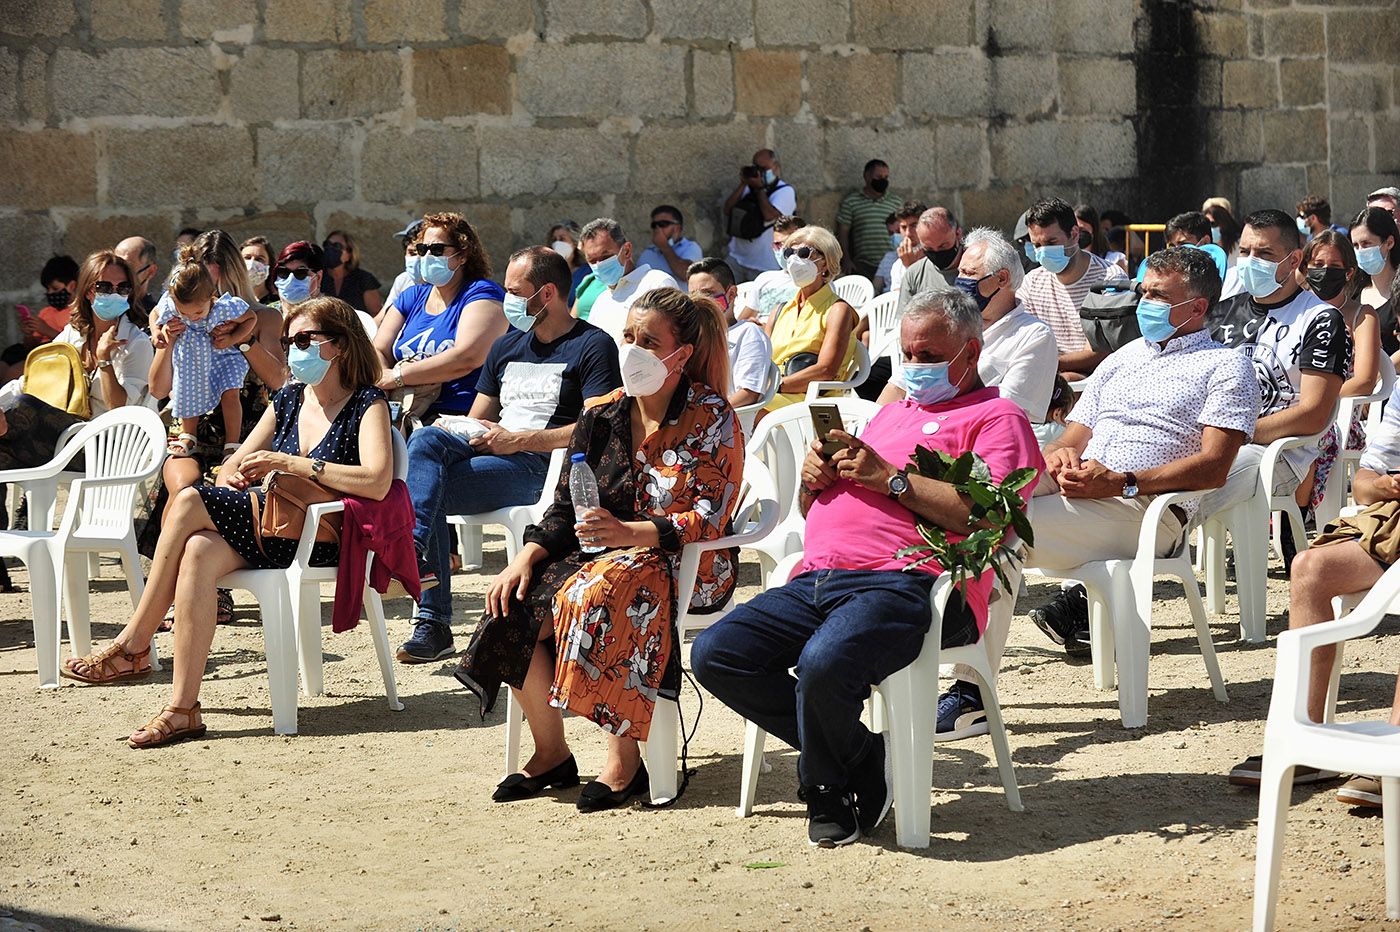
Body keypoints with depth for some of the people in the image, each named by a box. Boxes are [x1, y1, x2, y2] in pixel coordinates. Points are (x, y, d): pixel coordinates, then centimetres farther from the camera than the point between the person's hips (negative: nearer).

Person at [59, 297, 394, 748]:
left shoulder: (367, 405, -1)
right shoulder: (288, 400, 20)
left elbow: (377, 482, -20)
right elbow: (233, 468, 24)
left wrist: (291, 464, -21)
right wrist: (232, 479, -2)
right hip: (272, 530, 6)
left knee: (190, 503, -22)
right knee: (197, 552, -29)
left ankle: (133, 646, -14)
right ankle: (182, 710, -32)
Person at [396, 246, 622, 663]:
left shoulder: (593, 346, 2)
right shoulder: (507, 346, 26)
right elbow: (477, 421, 26)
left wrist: (518, 439, -14)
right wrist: (451, 428, 0)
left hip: (541, 467, -7)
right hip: (490, 452, 7)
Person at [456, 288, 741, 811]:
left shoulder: (711, 419, -6)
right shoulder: (602, 416, 11)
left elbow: (707, 519, -16)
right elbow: (565, 509, 10)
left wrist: (625, 532, -30)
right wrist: (526, 558, -9)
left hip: (684, 566, -6)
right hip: (600, 552, 6)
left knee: (599, 593, -37)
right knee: (514, 604, -20)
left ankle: (625, 762, -29)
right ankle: (550, 753, -6)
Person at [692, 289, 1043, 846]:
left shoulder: (996, 418, 10)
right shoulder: (892, 413, 34)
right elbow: (815, 511, 35)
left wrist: (890, 478, -8)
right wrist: (814, 479, 11)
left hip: (905, 581, -8)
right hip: (818, 579, 8)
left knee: (823, 664, -37)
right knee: (715, 654, -14)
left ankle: (830, 787, -5)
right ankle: (860, 759, -4)